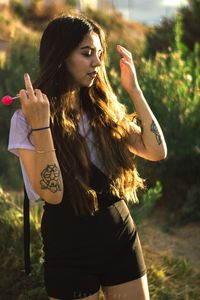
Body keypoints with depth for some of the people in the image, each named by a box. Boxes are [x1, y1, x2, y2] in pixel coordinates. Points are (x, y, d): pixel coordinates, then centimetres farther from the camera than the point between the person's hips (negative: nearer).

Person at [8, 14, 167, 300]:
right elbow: (52, 194, -20)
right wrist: (40, 126, -28)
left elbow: (157, 151, -4)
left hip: (121, 234, 5)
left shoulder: (102, 109, 4)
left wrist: (133, 89, -3)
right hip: (70, 246, -4)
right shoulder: (27, 118, -11)